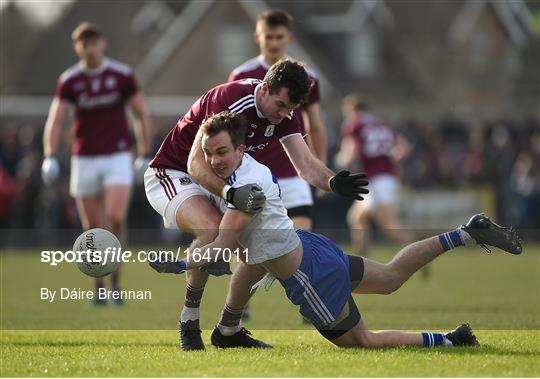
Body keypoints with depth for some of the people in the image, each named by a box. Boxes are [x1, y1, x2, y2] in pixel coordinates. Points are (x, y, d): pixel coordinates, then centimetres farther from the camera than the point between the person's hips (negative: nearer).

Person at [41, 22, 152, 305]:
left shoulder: (122, 75, -2)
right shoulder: (69, 80, 0)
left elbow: (142, 115, 6)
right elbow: (55, 121, -5)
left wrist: (145, 155, 2)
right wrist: (50, 157, -19)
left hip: (117, 157, -1)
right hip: (84, 160, 2)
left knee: (116, 217, -20)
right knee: (93, 229, 4)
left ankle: (115, 279, -5)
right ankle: (99, 288, 17)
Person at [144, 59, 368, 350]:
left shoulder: (284, 112, -8)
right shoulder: (228, 100, -32)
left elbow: (305, 164, -14)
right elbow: (196, 164, -37)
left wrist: (332, 182, -36)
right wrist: (230, 194, -53)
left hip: (222, 181, 8)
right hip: (173, 173, -8)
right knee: (212, 230, -36)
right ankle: (189, 323, -19)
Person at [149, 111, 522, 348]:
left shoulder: (245, 186, -29)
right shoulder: (248, 163, -2)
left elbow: (222, 247, -29)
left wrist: (177, 265, -26)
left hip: (310, 275, -9)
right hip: (308, 245, 9)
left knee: (362, 342, 7)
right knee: (392, 277, 29)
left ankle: (448, 340, 11)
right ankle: (467, 233, 29)